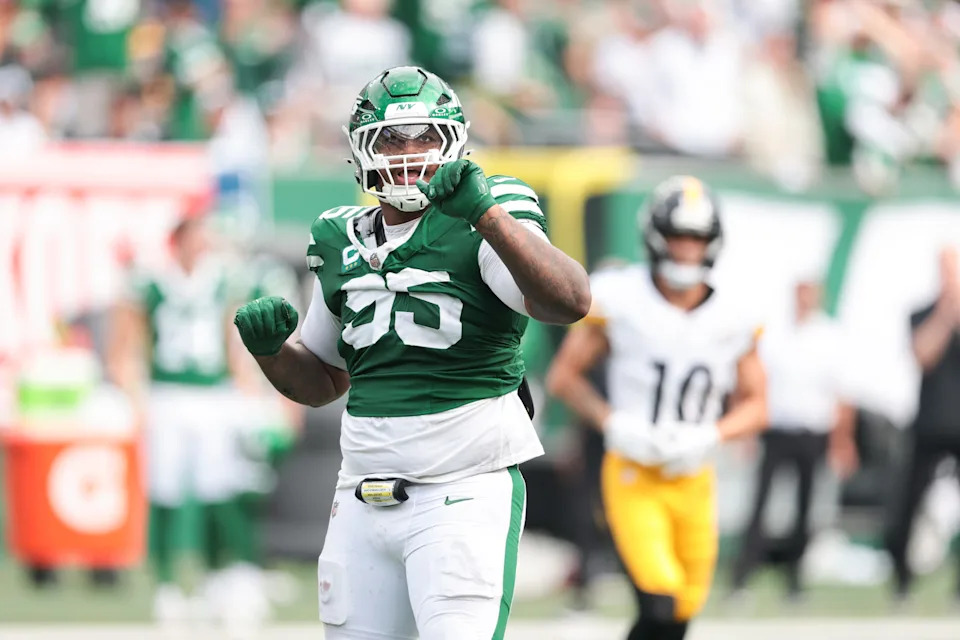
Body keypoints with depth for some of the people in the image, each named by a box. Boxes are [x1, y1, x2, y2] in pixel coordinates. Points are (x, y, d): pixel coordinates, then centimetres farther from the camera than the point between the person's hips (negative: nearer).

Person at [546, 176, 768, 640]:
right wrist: (613, 424, -14)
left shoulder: (730, 321, 0)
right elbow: (564, 376, 1)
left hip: (693, 479, 4)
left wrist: (710, 435, -10)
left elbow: (754, 405, 9)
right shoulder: (620, 300, -8)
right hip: (633, 477, -4)